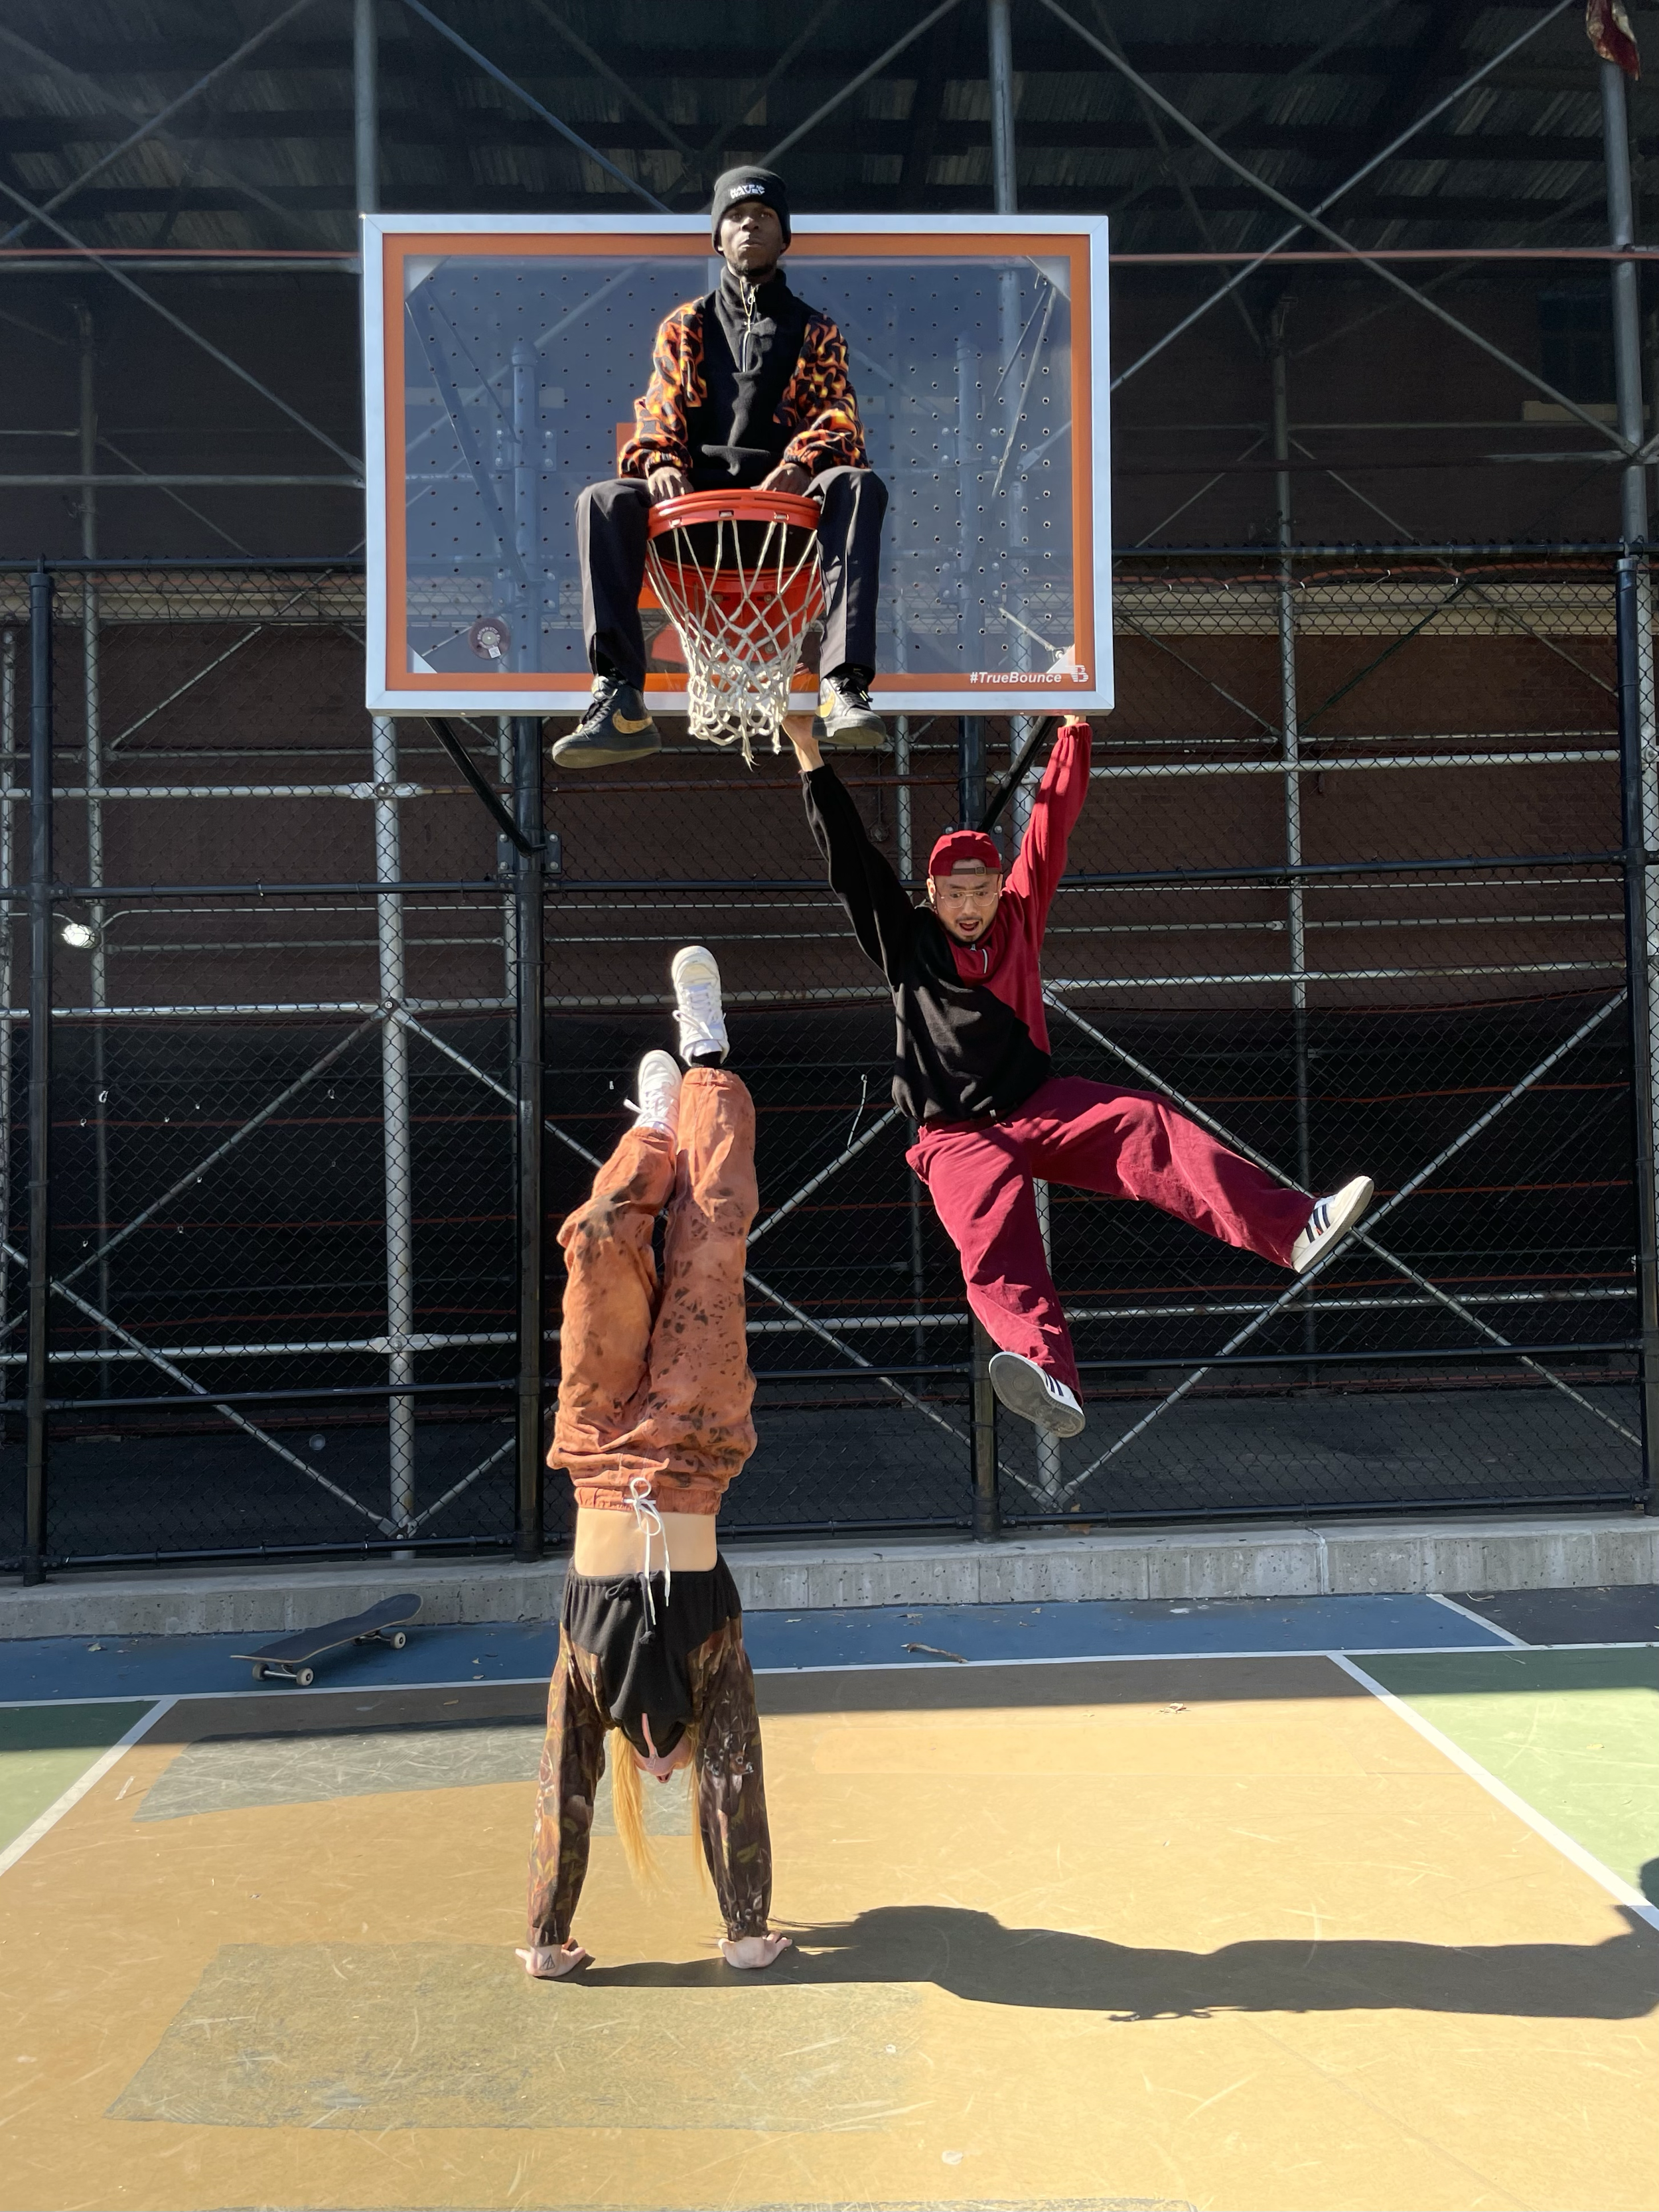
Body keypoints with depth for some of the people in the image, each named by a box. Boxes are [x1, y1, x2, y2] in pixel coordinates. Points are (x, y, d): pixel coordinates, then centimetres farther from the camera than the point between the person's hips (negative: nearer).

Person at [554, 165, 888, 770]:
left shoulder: (814, 331, 21)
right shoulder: (685, 327, 24)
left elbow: (838, 415, 6)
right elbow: (658, 412, 13)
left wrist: (803, 463, -18)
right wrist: (658, 462, -13)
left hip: (788, 493, -1)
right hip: (697, 494, 1)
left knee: (859, 486, -34)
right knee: (602, 501, -29)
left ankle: (843, 687, -46)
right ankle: (620, 702, -40)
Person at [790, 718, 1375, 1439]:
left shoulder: (1019, 917, 12)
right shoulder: (906, 944, 6)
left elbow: (1052, 823, 15)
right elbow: (849, 857, 2)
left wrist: (1075, 728, 18)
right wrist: (810, 755, 0)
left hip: (1041, 1106, 3)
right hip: (956, 1134, -3)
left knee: (1147, 1126, -23)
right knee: (995, 1236, -31)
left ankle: (1294, 1229, -36)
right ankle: (1049, 1380, -56)